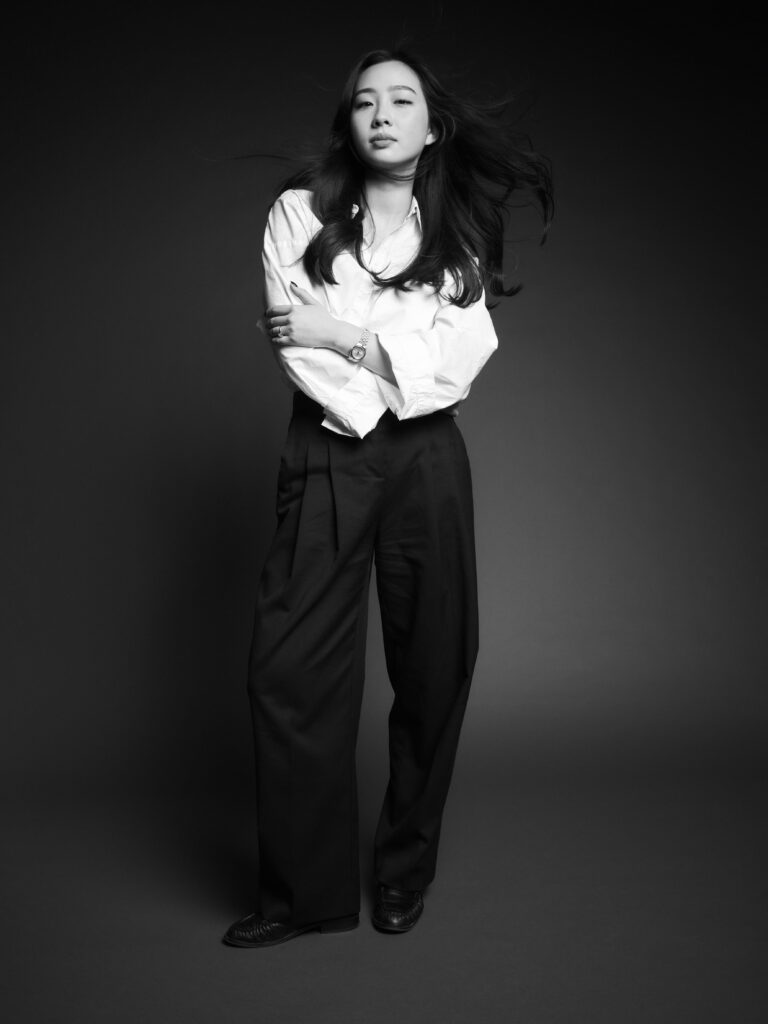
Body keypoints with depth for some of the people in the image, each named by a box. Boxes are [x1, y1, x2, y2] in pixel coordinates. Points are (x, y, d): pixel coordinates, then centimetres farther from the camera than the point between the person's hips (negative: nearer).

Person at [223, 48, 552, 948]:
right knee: (289, 667, -7)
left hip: (428, 460, 2)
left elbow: (460, 359, -4)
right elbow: (295, 348, -4)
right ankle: (305, 888, 6)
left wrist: (345, 332, -10)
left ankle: (405, 872, 20)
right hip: (329, 453, -1)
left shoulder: (457, 239, 12)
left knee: (433, 666, 3)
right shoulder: (300, 214, 7)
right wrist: (402, 376, -10)